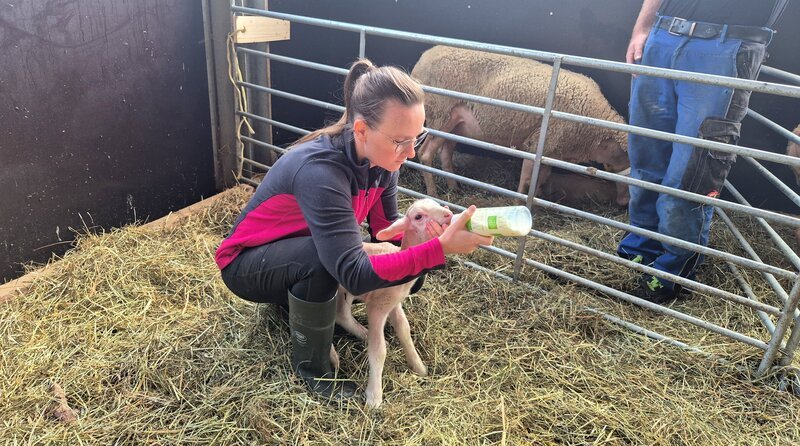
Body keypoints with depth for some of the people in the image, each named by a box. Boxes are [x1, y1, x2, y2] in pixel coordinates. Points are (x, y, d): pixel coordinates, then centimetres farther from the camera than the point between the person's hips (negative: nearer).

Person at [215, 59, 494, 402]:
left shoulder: (381, 160, -14)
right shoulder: (320, 171, -39)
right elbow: (355, 275, -43)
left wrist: (426, 230, -30)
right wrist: (440, 248, -46)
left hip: (297, 259, 7)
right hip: (246, 265, -7)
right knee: (321, 259, -38)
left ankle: (291, 297, 18)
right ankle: (310, 365, -9)